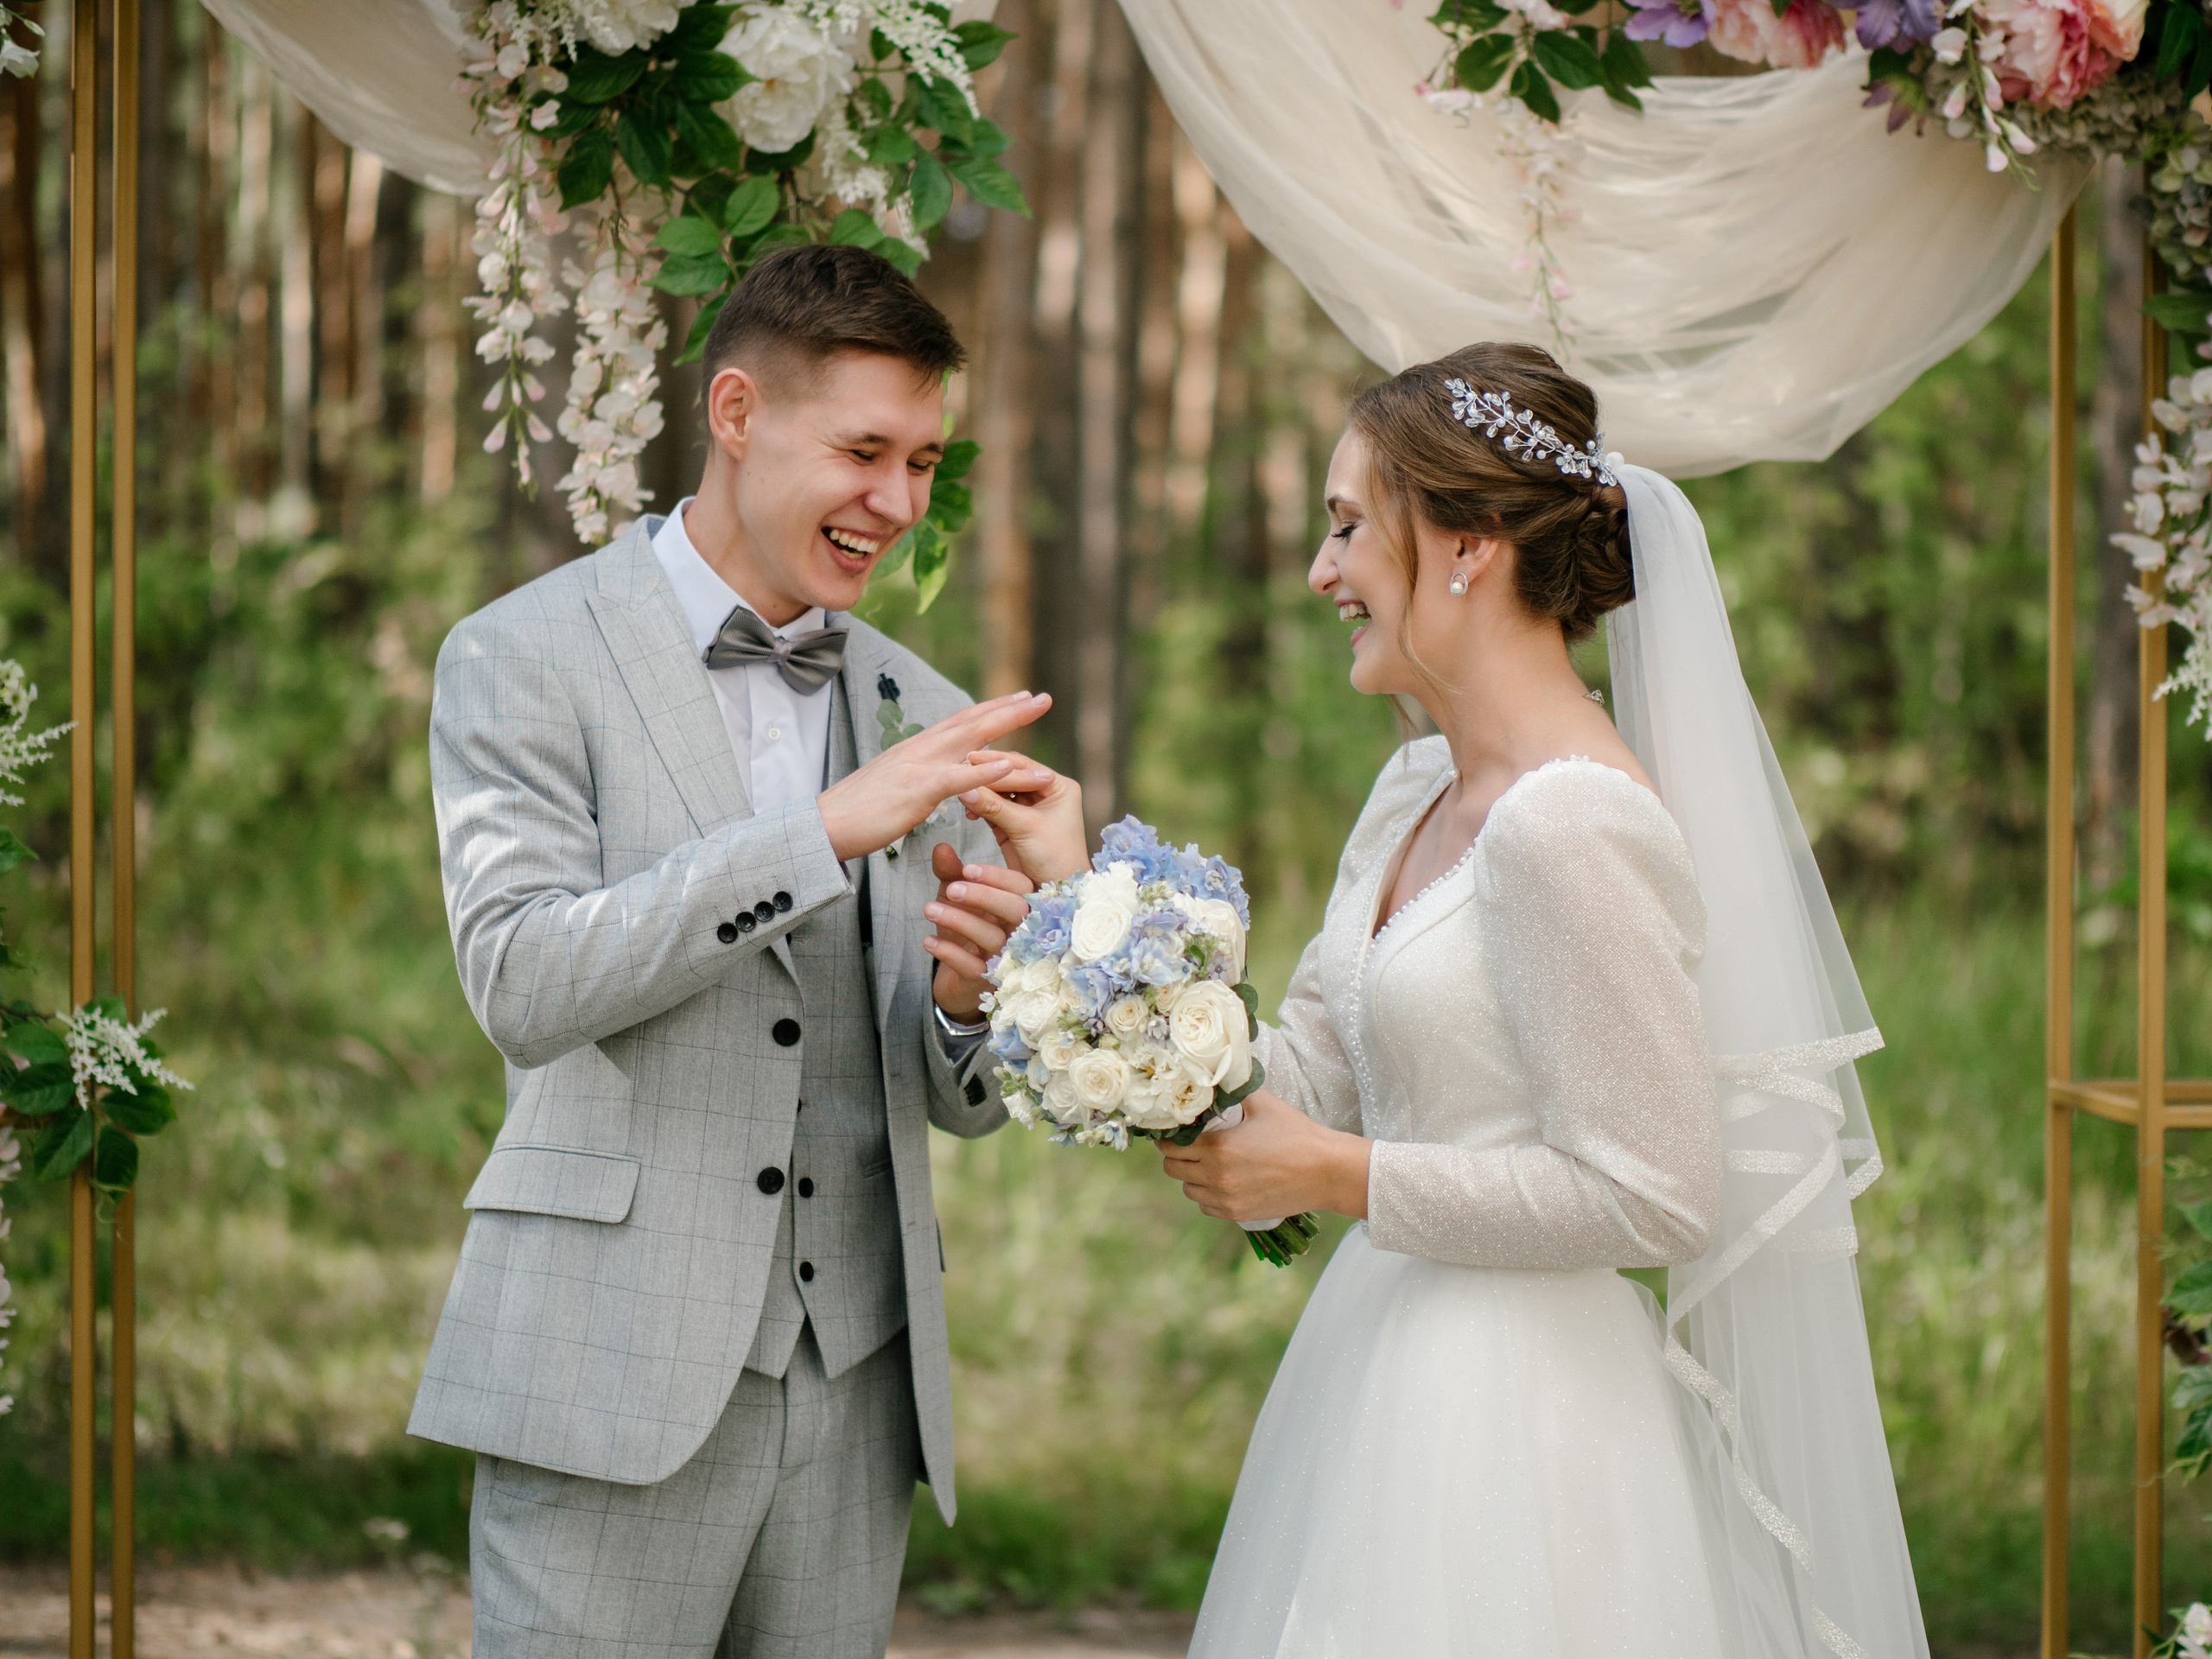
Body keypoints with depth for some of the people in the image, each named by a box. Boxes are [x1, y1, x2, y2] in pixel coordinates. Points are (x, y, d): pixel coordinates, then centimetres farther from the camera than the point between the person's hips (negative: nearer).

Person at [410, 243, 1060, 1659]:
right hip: (616, 1382, -5)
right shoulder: (526, 660, -1)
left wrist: (968, 995, -8)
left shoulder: (917, 709, 14)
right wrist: (825, 830, -21)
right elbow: (524, 982, -15)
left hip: (854, 1385, 5)